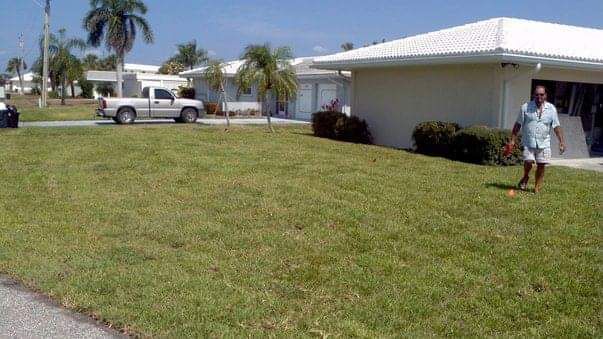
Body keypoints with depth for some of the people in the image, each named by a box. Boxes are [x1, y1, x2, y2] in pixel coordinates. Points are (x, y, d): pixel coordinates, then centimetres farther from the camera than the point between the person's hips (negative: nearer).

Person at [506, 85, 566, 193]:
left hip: (544, 143, 2)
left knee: (541, 165, 2)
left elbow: (556, 126, 4)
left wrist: (562, 141, -4)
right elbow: (518, 125, 4)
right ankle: (525, 177, 18)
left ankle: (538, 187, 16)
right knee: (528, 162, -14)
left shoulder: (551, 108, 5)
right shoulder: (526, 107, 1)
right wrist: (512, 140, 0)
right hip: (528, 142, -1)